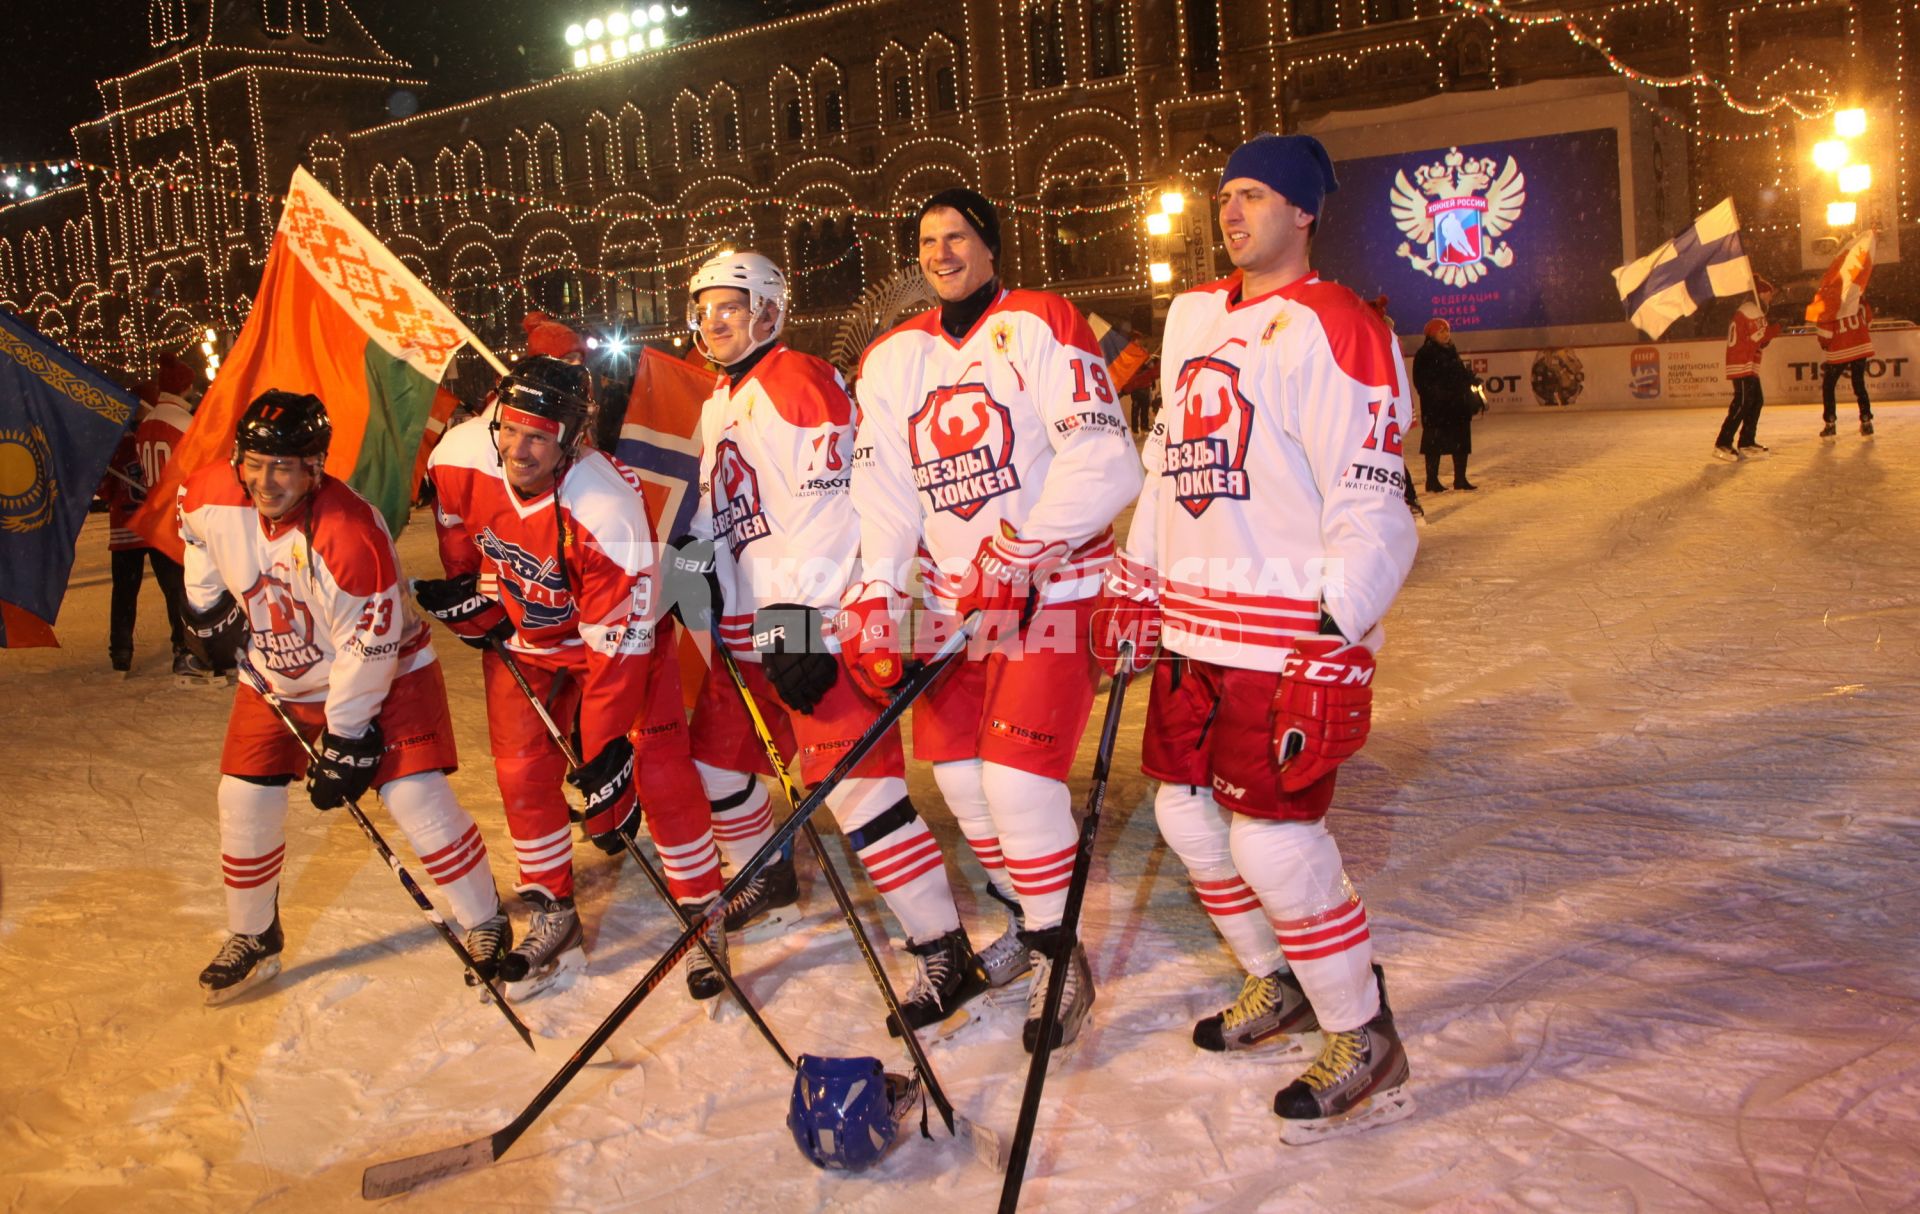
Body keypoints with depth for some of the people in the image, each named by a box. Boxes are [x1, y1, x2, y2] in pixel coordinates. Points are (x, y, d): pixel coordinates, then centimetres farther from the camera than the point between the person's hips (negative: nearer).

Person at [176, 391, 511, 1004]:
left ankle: (487, 925, 3)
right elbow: (196, 532, 11)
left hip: (382, 672, -6)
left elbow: (368, 647, -27)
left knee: (415, 797, -14)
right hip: (277, 676, 6)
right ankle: (251, 938, 27)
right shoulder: (212, 497, -18)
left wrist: (346, 741, -20)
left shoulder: (350, 534, -35)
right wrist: (207, 605, 11)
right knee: (246, 801, 4)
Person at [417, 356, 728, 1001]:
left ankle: (703, 919, 6)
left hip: (614, 630, -4)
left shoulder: (607, 511, -37)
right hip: (521, 638, 5)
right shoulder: (459, 458, -24)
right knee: (523, 775, 2)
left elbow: (617, 643, -32)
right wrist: (472, 599, 8)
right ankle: (554, 921, 18)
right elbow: (457, 527, 3)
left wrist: (604, 756, -30)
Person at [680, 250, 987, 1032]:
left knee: (855, 782, -15)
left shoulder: (800, 383, -10)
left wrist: (801, 630, -24)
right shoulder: (717, 409, 20)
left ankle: (946, 954, -8)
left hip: (816, 625, -10)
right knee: (715, 763, 19)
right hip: (748, 628, 10)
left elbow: (825, 511, -19)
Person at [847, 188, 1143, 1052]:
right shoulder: (892, 359, 8)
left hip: (1056, 584, -6)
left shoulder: (1041, 327, -10)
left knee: (1018, 771, -14)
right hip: (957, 592, 6)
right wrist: (871, 603, -12)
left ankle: (1060, 954, 5)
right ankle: (1024, 915, 31)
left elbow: (1104, 462, -20)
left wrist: (1017, 550, -27)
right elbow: (883, 491, 1)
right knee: (956, 767, 8)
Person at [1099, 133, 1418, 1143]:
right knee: (1186, 810, 13)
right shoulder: (1193, 315, 14)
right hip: (1191, 622, 8)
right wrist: (1136, 583, 18)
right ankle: (1280, 990, 35)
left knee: (1272, 835, -8)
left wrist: (1333, 644, -23)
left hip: (1292, 633, -8)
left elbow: (1370, 507, -16)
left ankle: (1365, 1044, 14)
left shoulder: (1332, 329, -11)